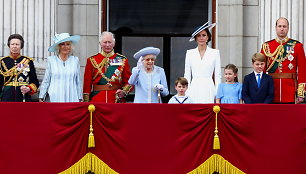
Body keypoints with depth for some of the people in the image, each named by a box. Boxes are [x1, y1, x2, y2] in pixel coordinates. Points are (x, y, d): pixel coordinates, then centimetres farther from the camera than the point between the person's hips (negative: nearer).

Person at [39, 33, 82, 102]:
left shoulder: (75, 60, 8)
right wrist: (41, 97, 9)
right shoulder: (51, 60, 5)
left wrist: (80, 98, 13)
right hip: (55, 99, -1)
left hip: (72, 99, 1)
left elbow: (78, 81, 13)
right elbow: (46, 80, 9)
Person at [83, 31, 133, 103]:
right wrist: (86, 103, -2)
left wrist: (124, 91, -12)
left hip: (117, 100, 0)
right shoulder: (92, 60, 6)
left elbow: (128, 81, 8)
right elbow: (87, 83, 5)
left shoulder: (122, 60, 8)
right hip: (97, 101, 0)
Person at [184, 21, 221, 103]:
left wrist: (218, 95, -2)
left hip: (208, 89, -1)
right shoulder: (190, 53, 10)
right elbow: (187, 76, 10)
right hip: (194, 89, 1)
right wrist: (186, 93, 2)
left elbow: (217, 76, 5)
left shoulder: (215, 53, 6)